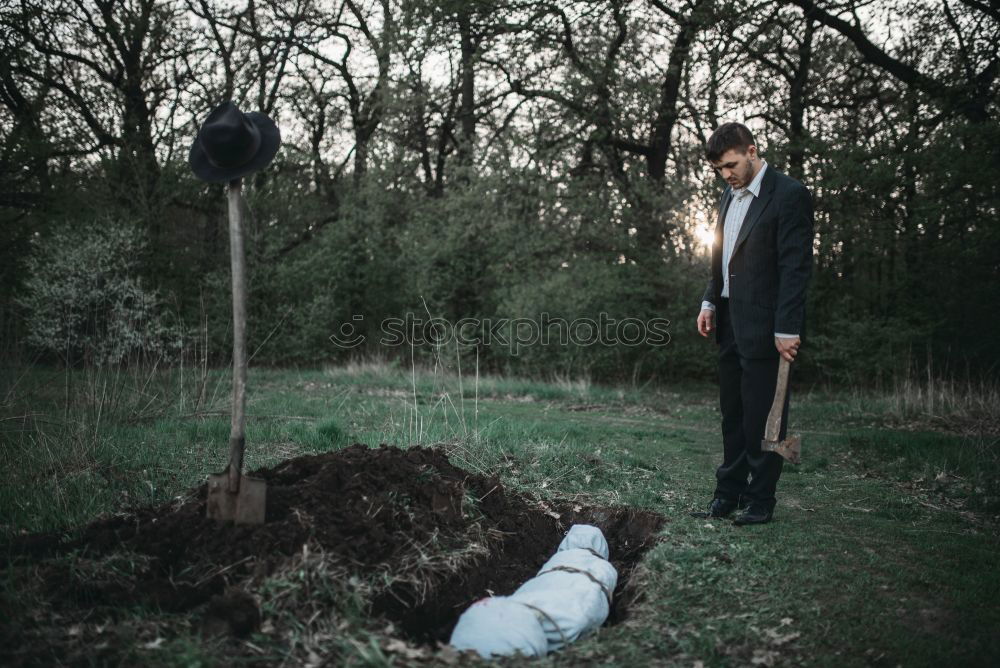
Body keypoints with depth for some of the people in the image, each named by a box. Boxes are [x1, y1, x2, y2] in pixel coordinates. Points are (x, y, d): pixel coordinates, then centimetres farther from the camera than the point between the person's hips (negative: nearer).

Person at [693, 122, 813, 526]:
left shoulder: (789, 195, -11)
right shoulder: (730, 195, 15)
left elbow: (796, 266, -15)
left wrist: (787, 329, -19)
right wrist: (709, 301, 10)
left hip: (764, 327, -8)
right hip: (729, 323, 8)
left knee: (762, 416, 0)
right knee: (733, 415, 14)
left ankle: (760, 502, 12)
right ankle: (728, 494, 24)